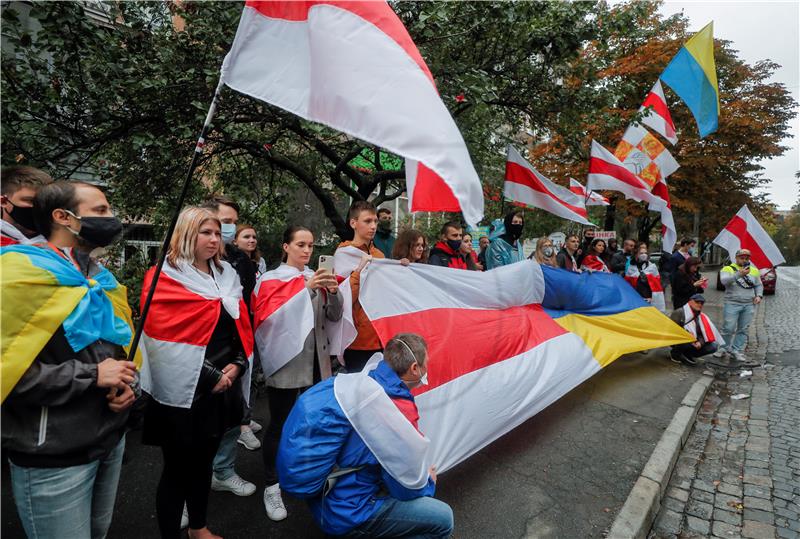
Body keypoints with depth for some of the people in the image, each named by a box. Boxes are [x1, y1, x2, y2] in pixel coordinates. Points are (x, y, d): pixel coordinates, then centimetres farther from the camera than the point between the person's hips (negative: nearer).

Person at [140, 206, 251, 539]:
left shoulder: (227, 275, 9)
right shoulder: (166, 277, -10)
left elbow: (242, 326, 10)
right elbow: (166, 337, -16)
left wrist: (237, 364, -5)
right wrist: (210, 376, -16)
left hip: (222, 387, 6)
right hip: (184, 392, -6)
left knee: (204, 462, 22)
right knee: (178, 469, 8)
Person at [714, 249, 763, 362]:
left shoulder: (754, 270, 15)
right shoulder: (728, 269, -1)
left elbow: (759, 285, 23)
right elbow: (724, 281, -19)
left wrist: (759, 295, 5)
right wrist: (739, 274, -30)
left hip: (749, 305, 4)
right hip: (732, 304, -4)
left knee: (743, 329, 5)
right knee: (728, 328, -4)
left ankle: (737, 350, 12)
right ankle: (723, 348, 10)